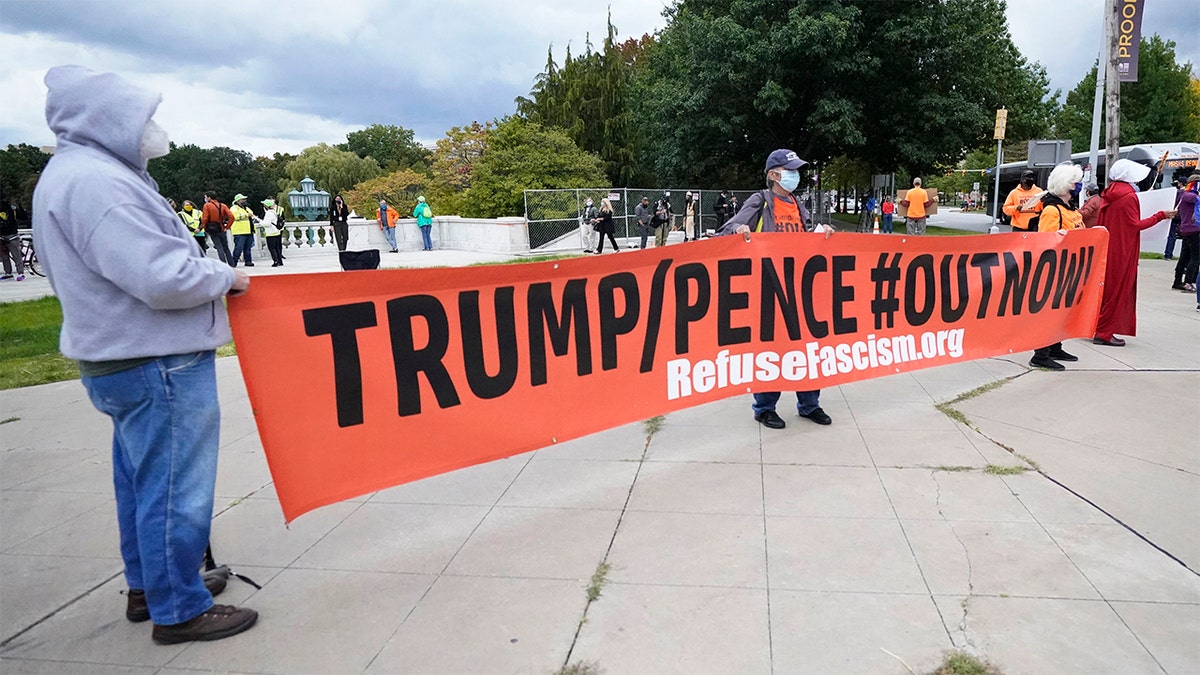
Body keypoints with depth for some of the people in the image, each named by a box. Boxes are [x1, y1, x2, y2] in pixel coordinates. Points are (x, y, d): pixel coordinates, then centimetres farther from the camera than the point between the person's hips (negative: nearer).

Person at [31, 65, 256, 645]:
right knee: (174, 489, 0)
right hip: (156, 363, -11)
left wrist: (206, 274, 11)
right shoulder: (93, 180, -20)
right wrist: (224, 276, -10)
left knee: (141, 482, 21)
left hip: (122, 358, 11)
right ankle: (179, 611, 13)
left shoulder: (78, 174, 14)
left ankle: (146, 588, 36)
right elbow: (163, 277, -27)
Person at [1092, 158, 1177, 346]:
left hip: (1107, 246, 8)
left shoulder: (1109, 193, 8)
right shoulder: (1128, 196, -16)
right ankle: (1104, 332, 1)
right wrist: (1160, 216, -10)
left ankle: (1097, 326, 19)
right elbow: (1135, 225, -14)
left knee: (1106, 286, 14)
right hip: (1122, 250, -8)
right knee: (1117, 289, -1)